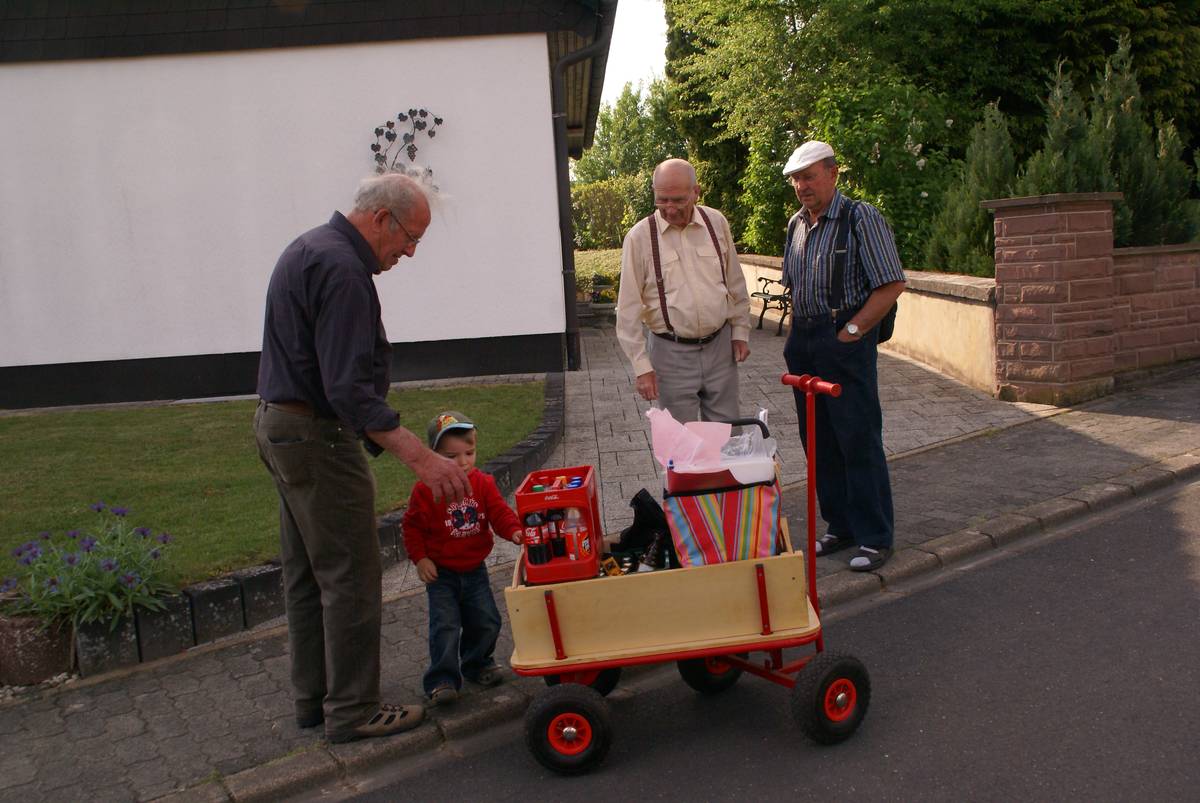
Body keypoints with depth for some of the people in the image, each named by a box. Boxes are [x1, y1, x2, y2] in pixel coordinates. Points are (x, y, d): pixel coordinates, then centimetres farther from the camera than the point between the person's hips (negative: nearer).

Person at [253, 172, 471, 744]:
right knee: (351, 577, -2)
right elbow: (348, 387, -27)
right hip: (316, 436, -11)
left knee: (306, 575, 16)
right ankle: (352, 710, 9)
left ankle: (313, 698, 28)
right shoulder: (341, 269, -20)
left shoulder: (309, 249, 14)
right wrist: (419, 455, -29)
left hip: (279, 423, 11)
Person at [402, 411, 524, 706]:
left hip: (474, 568, 4)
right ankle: (442, 680, 1)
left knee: (486, 621, 9)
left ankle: (476, 664, 32)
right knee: (445, 626, -9)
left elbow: (499, 512, -8)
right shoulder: (426, 489, -14)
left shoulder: (483, 483, -5)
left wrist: (514, 531, -27)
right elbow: (413, 526, -6)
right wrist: (420, 559, -12)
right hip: (441, 571, -4)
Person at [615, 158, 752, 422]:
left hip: (719, 345, 3)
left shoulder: (716, 223, 1)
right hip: (672, 352, -3)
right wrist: (642, 366, -9)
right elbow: (628, 308, -7)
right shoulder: (640, 237, -9)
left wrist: (740, 331, 11)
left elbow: (735, 283, 12)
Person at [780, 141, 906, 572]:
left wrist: (849, 332, -14)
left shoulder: (861, 218, -9)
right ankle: (840, 527, 25)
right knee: (820, 441, 12)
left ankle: (875, 537, 9)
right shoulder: (796, 224, 13)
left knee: (859, 440, -3)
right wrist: (798, 334, 10)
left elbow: (892, 285, -13)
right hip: (802, 341, 7)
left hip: (845, 341, -7)